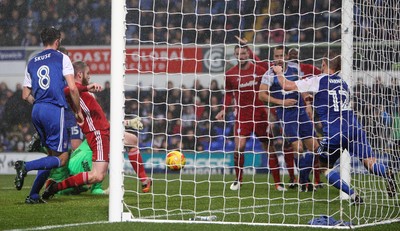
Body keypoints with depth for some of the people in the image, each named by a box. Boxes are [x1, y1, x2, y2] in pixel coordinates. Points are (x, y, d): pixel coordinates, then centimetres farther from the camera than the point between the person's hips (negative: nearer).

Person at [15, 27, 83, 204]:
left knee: (52, 154, 16)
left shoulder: (32, 62, 16)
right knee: (61, 158, -3)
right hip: (55, 110, -6)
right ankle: (26, 166, -24)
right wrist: (78, 111, 4)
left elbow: (26, 95, 14)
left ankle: (34, 195, 6)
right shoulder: (61, 58, 0)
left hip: (36, 110, 6)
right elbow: (72, 88, -7)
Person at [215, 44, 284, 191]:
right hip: (242, 115, 0)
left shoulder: (259, 70, 0)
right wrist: (224, 110, 0)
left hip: (260, 113, 0)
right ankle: (238, 180, 3)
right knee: (239, 147, -15)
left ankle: (277, 182, 11)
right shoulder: (230, 74, 2)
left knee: (269, 146, 3)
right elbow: (228, 94, 13)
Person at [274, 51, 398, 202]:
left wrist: (279, 72, 24)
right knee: (370, 164, 0)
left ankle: (353, 194, -5)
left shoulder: (318, 81, 5)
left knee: (325, 168, 14)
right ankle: (387, 173, -37)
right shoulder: (343, 83, 22)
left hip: (334, 134, -4)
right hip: (354, 129, 4)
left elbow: (287, 86, 3)